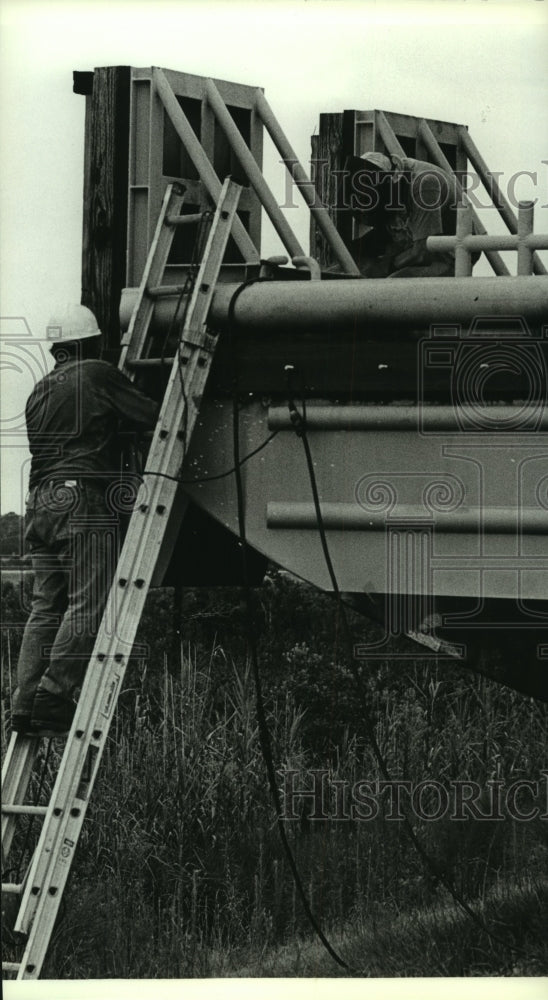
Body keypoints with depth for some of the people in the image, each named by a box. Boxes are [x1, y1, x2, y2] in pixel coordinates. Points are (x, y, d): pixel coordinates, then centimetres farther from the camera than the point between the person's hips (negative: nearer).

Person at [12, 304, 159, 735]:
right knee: (88, 604, -9)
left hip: (42, 503, 8)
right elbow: (150, 416, -4)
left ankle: (27, 702, 1)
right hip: (84, 502, -8)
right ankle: (54, 694, -18)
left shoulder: (40, 390, 21)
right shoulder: (97, 375, -2)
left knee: (46, 605, 7)